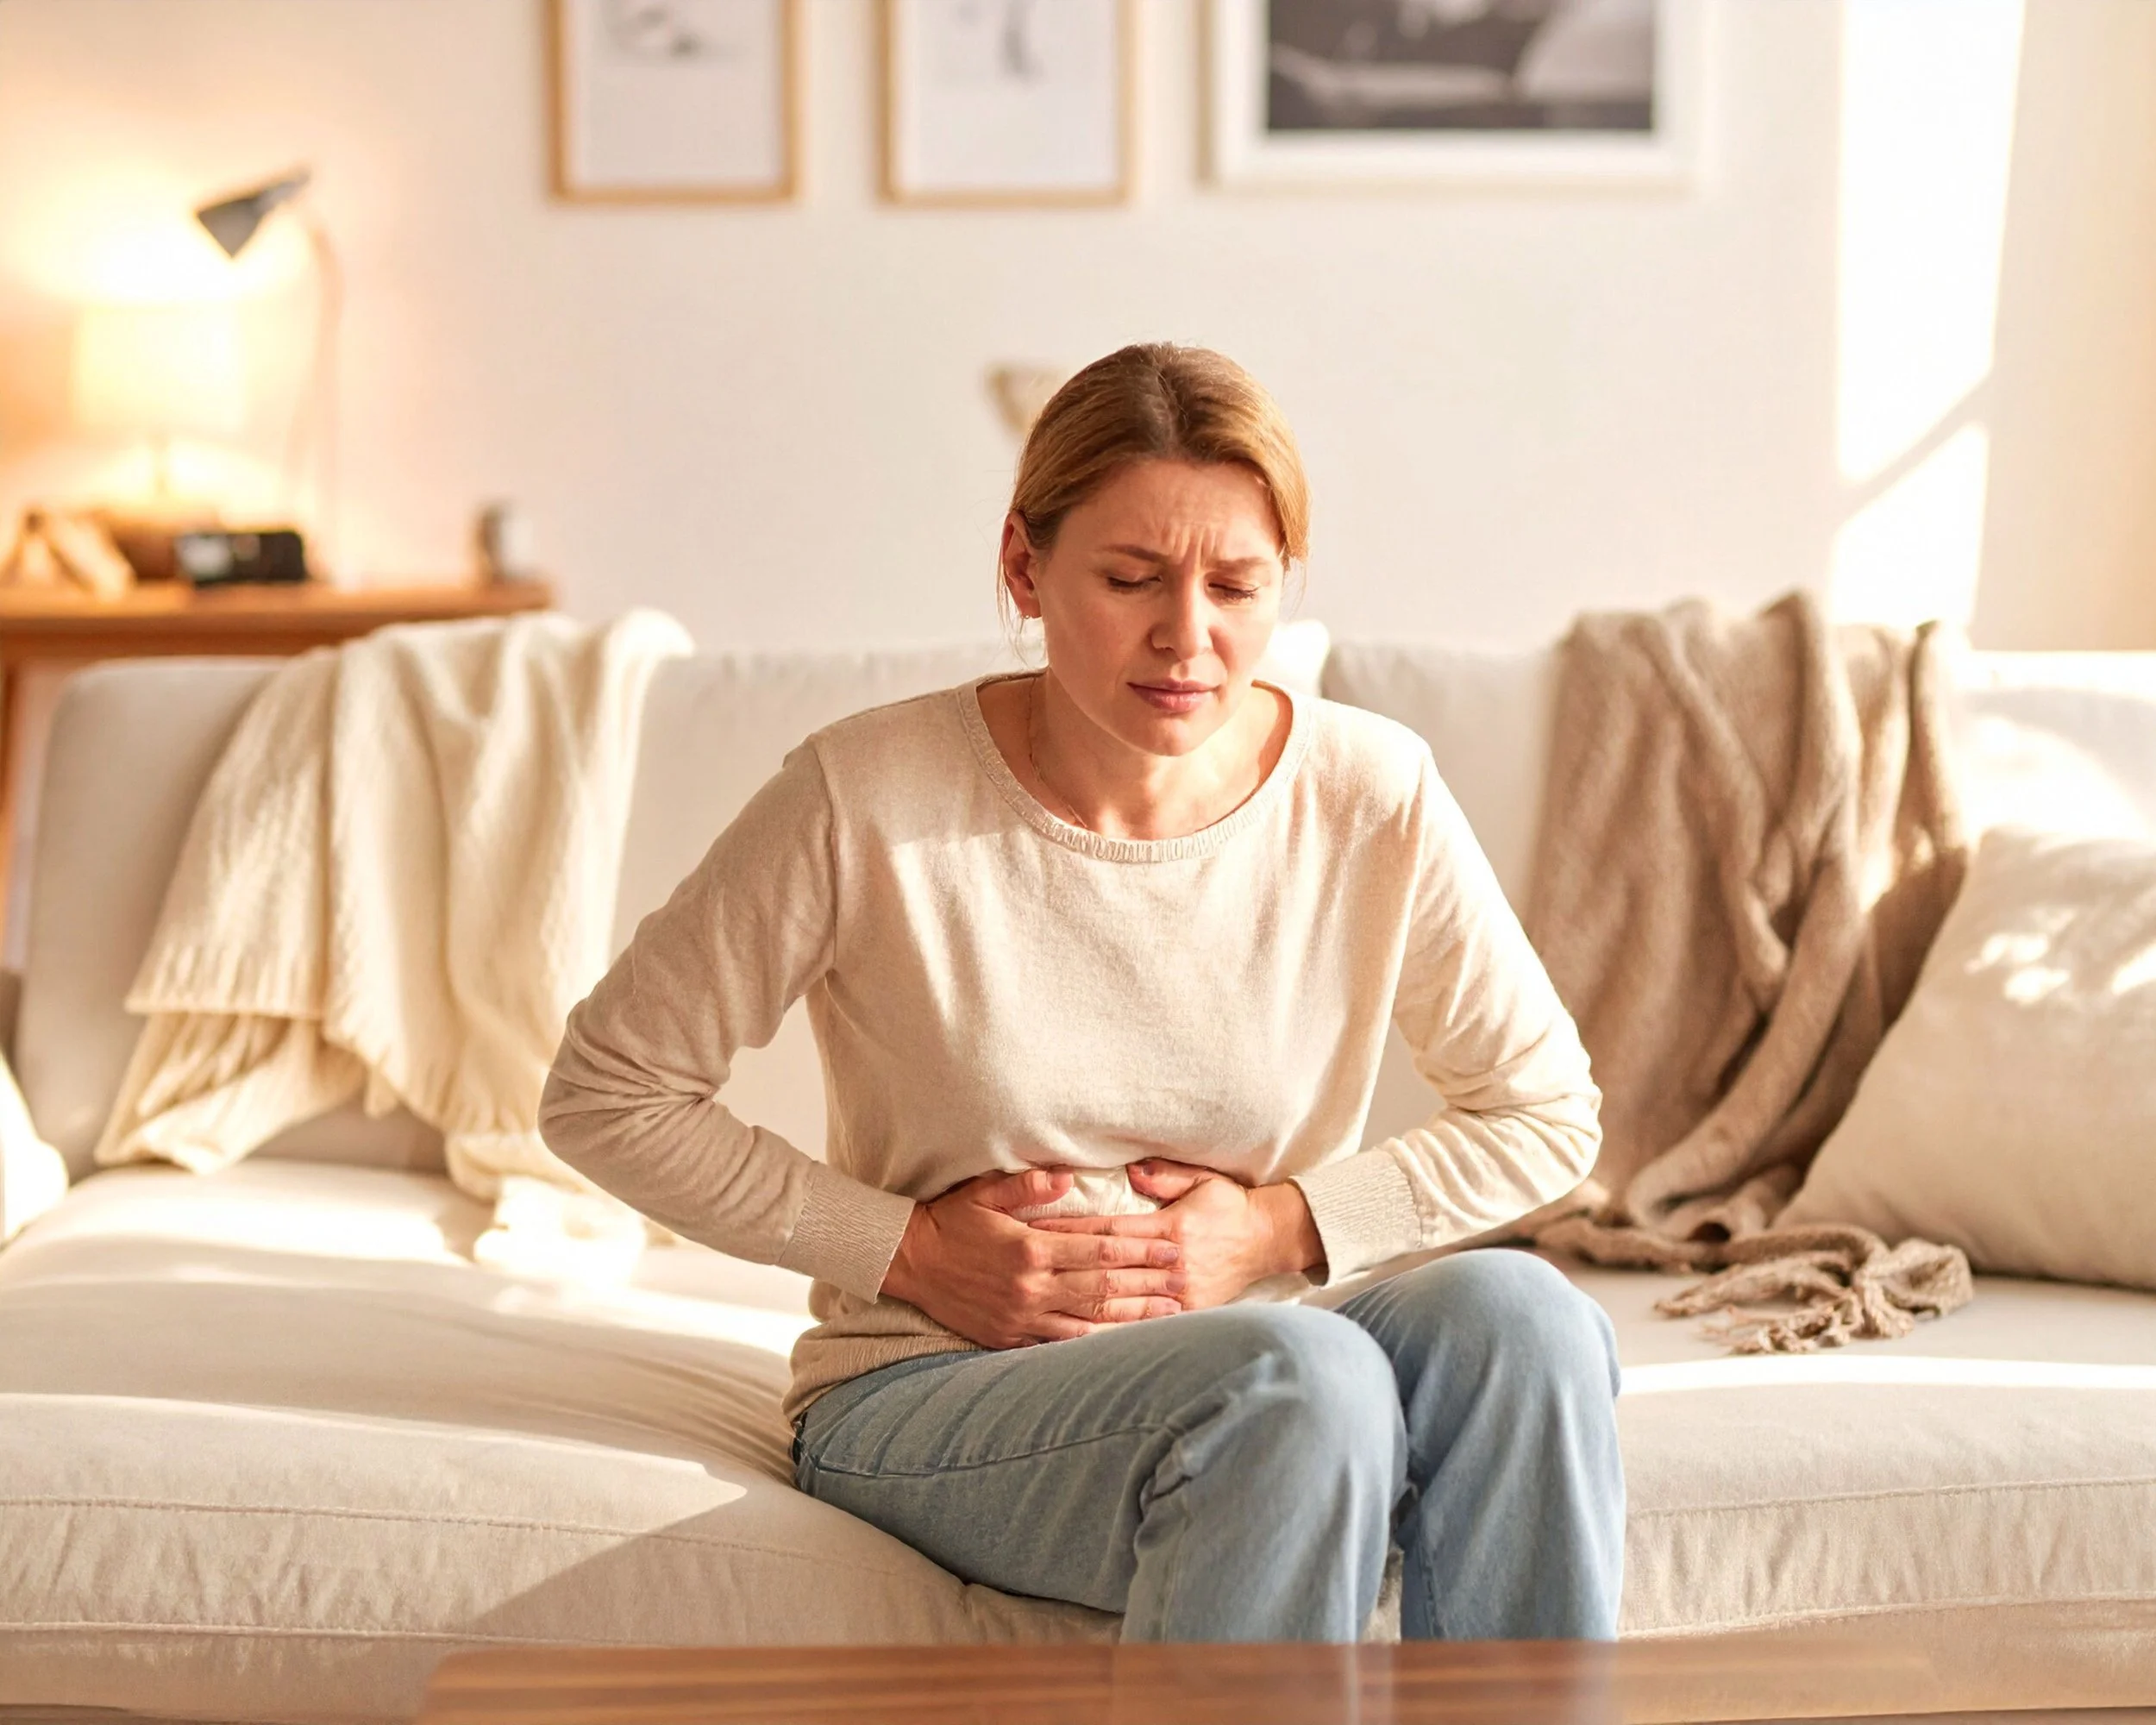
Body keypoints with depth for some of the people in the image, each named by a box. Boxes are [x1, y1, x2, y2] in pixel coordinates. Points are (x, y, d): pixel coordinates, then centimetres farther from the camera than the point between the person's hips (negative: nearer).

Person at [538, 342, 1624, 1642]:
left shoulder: (1372, 797, -5)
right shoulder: (869, 800, -12)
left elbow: (1548, 1115, 9)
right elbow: (605, 1095, -3)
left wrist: (1284, 1231, -6)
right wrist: (909, 1248, -10)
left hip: (1267, 1353, 3)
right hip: (930, 1392, -3)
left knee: (1514, 1310, -30)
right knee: (1304, 1374, -35)